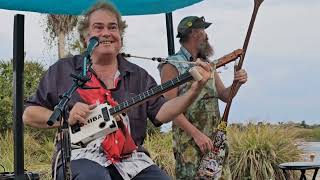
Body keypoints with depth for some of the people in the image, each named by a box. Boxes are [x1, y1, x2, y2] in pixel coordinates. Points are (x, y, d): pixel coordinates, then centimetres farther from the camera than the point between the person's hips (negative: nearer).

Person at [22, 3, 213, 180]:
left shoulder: (138, 76, 16)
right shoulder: (62, 70, 10)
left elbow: (160, 113, 4)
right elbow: (29, 114, 9)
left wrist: (194, 90, -11)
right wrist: (66, 117, -9)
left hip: (130, 158, 4)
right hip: (81, 155, -3)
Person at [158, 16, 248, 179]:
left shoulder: (208, 64, 15)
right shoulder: (172, 66, -6)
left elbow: (224, 95, 18)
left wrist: (236, 83, -4)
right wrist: (196, 133, -20)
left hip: (216, 139, 7)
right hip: (189, 141, -6)